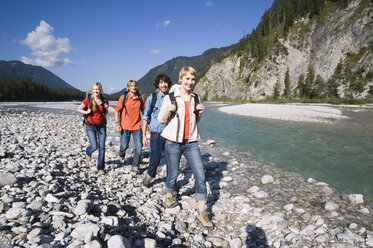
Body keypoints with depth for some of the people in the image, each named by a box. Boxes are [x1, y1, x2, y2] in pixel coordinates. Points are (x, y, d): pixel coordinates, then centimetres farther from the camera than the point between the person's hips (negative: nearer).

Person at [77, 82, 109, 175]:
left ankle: (101, 168, 14)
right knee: (94, 146, -8)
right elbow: (79, 109, 2)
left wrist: (106, 109, -7)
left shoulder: (104, 101, 0)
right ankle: (88, 152, 32)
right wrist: (86, 112, -16)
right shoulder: (88, 100, -9)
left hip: (102, 126, 2)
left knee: (102, 147, 0)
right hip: (90, 126, -2)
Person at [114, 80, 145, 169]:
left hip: (137, 127, 2)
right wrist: (117, 124, -7)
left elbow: (144, 112, 13)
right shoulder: (123, 97, -3)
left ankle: (135, 166, 18)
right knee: (124, 146, 7)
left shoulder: (141, 99, 3)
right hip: (125, 127, -1)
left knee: (139, 147, -1)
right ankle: (122, 155, 44)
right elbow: (116, 111, 0)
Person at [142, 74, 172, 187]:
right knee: (155, 159, 0)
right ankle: (149, 175, 31)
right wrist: (144, 135, 1)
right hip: (156, 134, -2)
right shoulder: (151, 98, 1)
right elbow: (145, 118, 5)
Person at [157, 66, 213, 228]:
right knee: (173, 174, 10)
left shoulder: (195, 98, 9)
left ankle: (202, 211, 8)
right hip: (173, 142, -3)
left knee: (200, 176, -4)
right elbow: (161, 119, 2)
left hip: (191, 143, 3)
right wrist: (168, 110, -18)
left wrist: (200, 112, -3)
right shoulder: (170, 98, -3)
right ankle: (170, 195, 42)